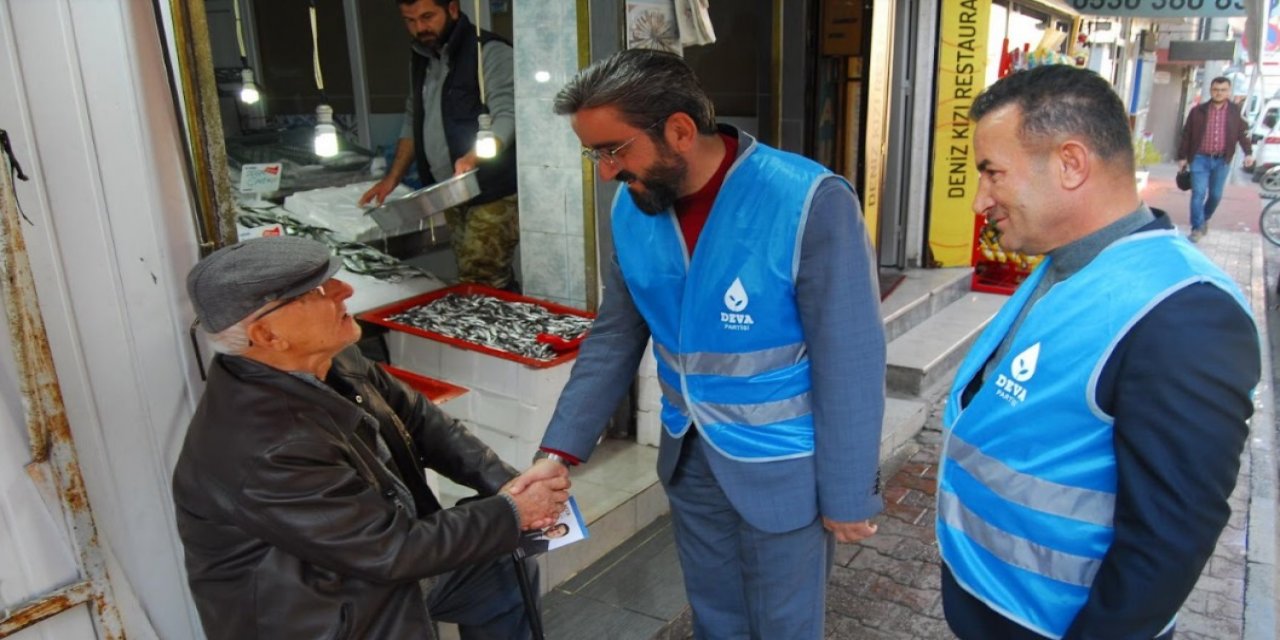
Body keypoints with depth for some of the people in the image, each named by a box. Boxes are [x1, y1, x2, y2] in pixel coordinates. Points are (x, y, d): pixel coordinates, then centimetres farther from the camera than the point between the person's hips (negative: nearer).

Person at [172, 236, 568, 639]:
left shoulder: (325, 359, -12)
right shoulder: (264, 453, -34)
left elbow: (419, 420, 1)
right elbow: (393, 549, -27)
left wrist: (502, 482, -11)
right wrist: (512, 514, -16)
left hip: (381, 554, 7)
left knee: (507, 571, 13)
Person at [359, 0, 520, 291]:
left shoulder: (491, 52, -8)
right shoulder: (421, 59, 16)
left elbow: (507, 116, -19)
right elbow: (413, 122, 23)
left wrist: (472, 158, -36)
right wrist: (392, 178, 15)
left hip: (493, 194, -7)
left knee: (478, 287, -13)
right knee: (495, 284, 6)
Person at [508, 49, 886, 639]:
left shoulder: (811, 206, -24)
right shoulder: (632, 209, -5)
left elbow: (850, 367, -18)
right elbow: (614, 338, 2)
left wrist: (848, 495, -11)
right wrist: (560, 450, -3)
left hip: (783, 471, -4)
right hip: (689, 459, 5)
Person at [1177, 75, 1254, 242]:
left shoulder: (1236, 111, 4)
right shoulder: (1198, 111, 0)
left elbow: (1243, 133, 7)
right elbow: (1186, 135, 4)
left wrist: (1248, 152, -5)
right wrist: (1182, 157, 3)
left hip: (1222, 160, 2)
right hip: (1200, 159, -2)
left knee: (1215, 195, 9)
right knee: (1198, 193, -8)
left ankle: (1204, 219, 33)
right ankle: (1197, 228, -3)